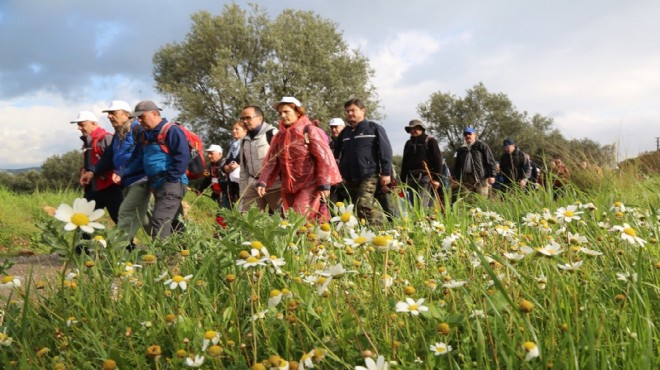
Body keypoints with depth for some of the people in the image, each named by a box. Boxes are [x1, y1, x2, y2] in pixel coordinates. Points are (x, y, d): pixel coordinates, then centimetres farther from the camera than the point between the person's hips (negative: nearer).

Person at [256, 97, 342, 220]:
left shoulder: (309, 131, -6)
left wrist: (324, 185, -16)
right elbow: (271, 161, 4)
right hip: (289, 188, 6)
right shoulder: (280, 136, 10)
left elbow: (324, 158, -11)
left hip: (310, 185, -6)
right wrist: (262, 182, -9)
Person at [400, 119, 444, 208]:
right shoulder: (409, 143, 20)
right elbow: (404, 163, 23)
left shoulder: (430, 141, 3)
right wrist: (403, 180, 18)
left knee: (423, 205, -17)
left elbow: (438, 161, -4)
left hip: (426, 177, -6)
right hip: (411, 178, 6)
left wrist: (437, 179, -12)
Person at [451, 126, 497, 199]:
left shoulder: (482, 146, 5)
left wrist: (491, 175, -8)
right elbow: (456, 165, 24)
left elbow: (490, 161, 0)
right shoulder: (461, 150, 18)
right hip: (466, 179, 4)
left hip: (481, 178, -4)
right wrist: (455, 178, 16)